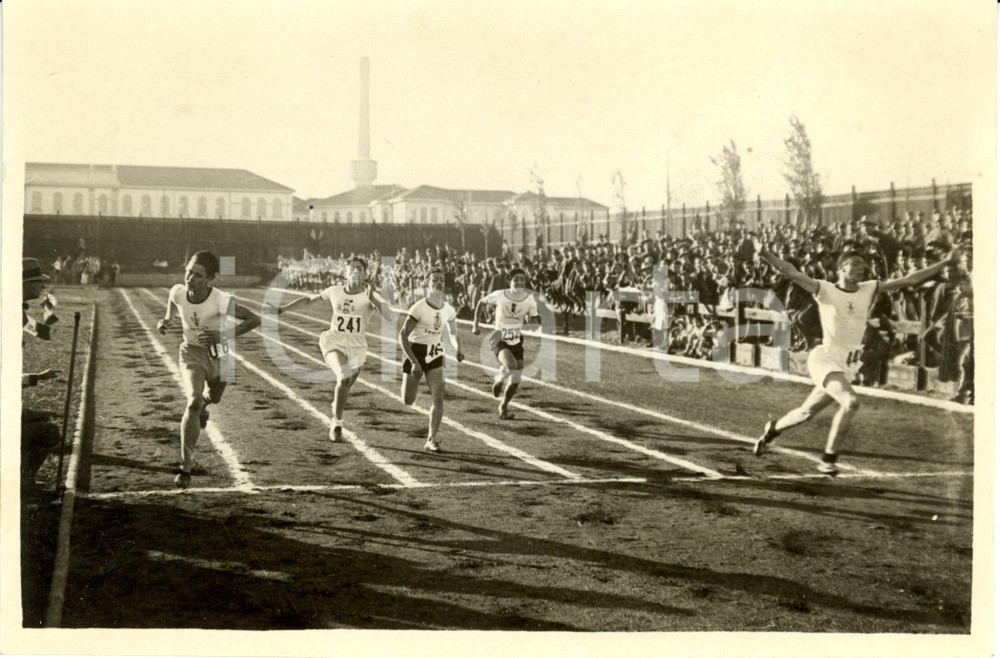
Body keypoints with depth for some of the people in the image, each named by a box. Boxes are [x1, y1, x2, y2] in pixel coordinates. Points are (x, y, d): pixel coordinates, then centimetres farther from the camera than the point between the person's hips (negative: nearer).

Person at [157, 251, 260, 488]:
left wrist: (223, 336, -30)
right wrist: (165, 321, -11)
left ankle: (204, 404, 66)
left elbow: (254, 320, -22)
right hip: (192, 352, 0)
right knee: (193, 402, -22)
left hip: (219, 355, 0)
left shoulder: (222, 301, -29)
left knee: (214, 398, 24)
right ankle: (185, 467, -19)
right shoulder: (177, 292, -19)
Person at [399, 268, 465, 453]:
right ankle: (407, 386, 37)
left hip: (435, 354, 4)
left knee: (438, 397, -11)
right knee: (408, 401, -1)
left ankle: (431, 440, -4)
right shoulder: (419, 307, -17)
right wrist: (414, 362, -26)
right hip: (416, 352, -4)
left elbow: (453, 331, 19)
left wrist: (457, 349, 0)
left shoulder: (448, 310, 0)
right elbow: (403, 335, -20)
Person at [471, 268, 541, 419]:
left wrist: (531, 319, -18)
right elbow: (481, 303, 4)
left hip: (516, 341, 4)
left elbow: (534, 317, 7)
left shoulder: (530, 299, -5)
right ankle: (499, 380, 3)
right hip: (500, 340, -4)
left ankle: (503, 408, 25)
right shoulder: (500, 295, -13)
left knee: (516, 379, 4)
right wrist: (476, 324, 0)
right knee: (511, 364, -32)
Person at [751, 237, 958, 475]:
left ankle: (773, 428, 43)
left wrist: (945, 262, 0)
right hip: (825, 358, -6)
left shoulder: (869, 289, 5)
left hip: (849, 365, 6)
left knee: (807, 412, 15)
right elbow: (790, 272, -18)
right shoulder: (825, 290, -8)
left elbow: (909, 280, 4)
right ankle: (829, 459, -14)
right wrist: (764, 253, -31)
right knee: (851, 402, -27)